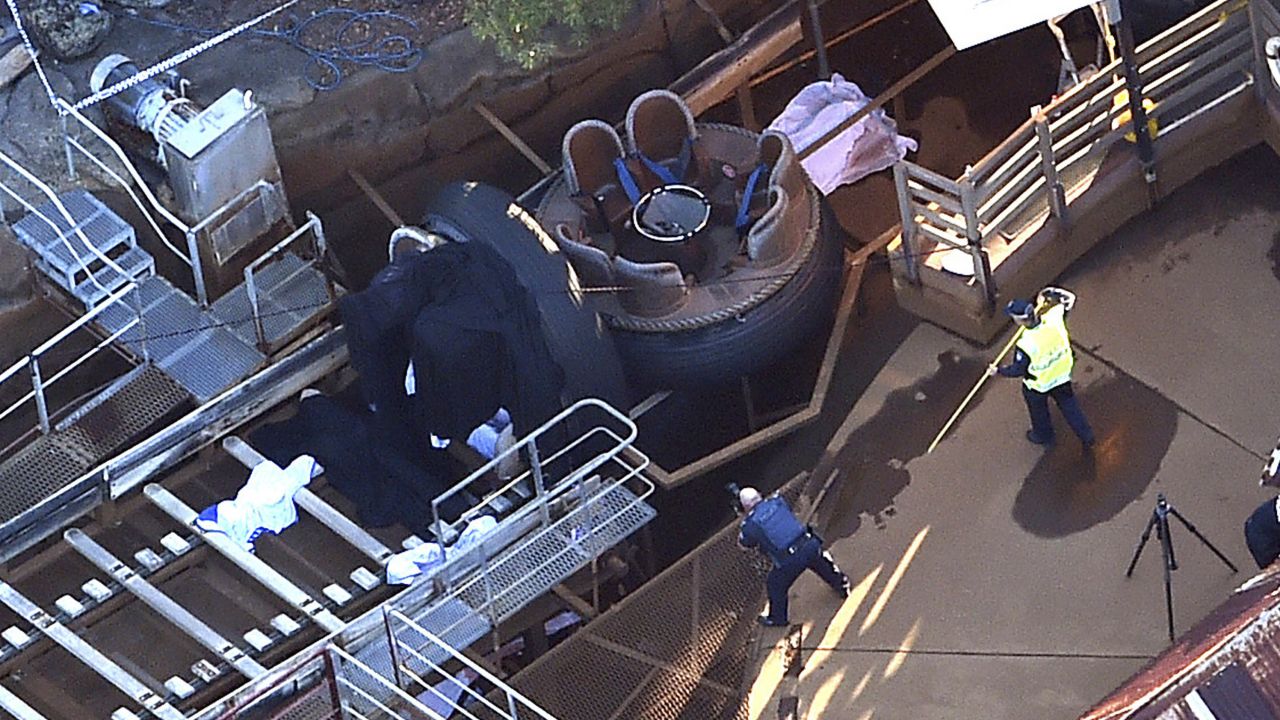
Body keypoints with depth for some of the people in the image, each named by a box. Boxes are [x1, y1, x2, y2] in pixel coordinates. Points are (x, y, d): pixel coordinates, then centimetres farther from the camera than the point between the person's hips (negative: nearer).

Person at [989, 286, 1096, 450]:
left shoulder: (1025, 345, -41)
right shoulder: (1053, 319, -30)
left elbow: (1018, 370, -23)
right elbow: (1068, 299, -8)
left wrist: (998, 370, -6)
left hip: (1038, 386, -4)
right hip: (1062, 376, 4)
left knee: (1038, 410, 28)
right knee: (1069, 405, 28)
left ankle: (1043, 435, 56)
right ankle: (1087, 438, 45)